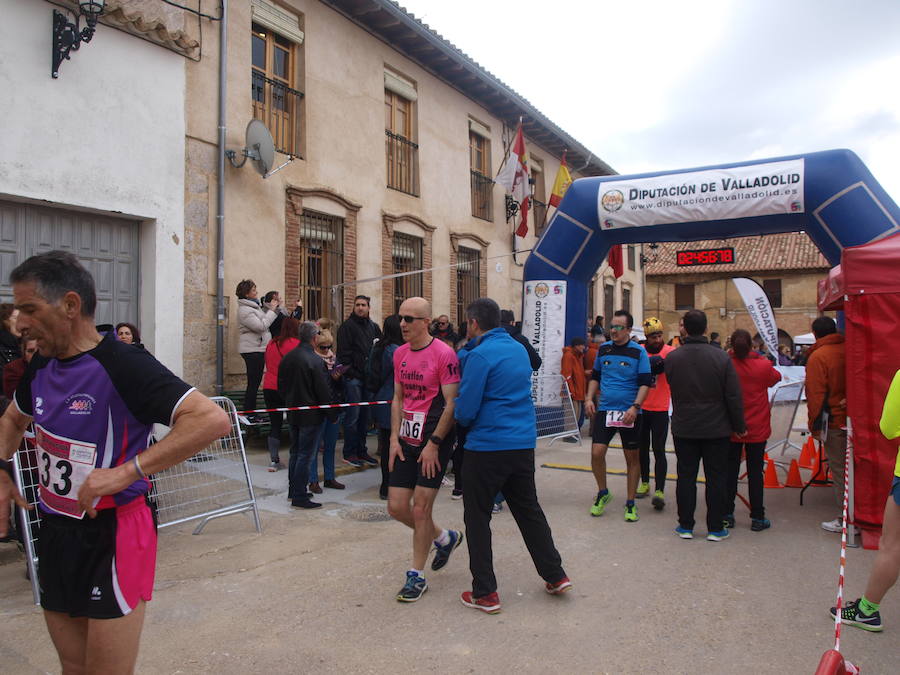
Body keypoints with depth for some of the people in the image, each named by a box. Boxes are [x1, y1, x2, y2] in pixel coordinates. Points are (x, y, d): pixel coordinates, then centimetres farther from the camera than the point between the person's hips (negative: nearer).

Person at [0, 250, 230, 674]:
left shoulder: (123, 366, -21)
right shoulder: (42, 365, 5)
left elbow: (213, 420, -33)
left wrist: (125, 473, -32)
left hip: (112, 537, -7)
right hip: (55, 533, 8)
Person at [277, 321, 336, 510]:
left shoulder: (287, 357, 4)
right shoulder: (314, 360, -19)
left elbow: (281, 385, 14)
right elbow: (323, 390, -17)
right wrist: (332, 414, -7)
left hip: (292, 413, 8)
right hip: (310, 415, -8)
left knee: (295, 453, 18)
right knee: (304, 455, -2)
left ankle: (293, 491, 28)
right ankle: (300, 496, 2)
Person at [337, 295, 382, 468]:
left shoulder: (373, 327, 14)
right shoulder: (347, 326, -3)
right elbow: (343, 353, -9)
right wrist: (350, 373, -15)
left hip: (368, 377, 6)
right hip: (353, 377, -6)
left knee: (365, 416, 10)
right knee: (353, 416, -4)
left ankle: (361, 451, 19)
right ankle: (349, 453, 6)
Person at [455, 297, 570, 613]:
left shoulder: (480, 355, -14)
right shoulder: (519, 349, 10)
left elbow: (465, 411, -16)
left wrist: (465, 420, 7)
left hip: (488, 447, -7)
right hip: (524, 443, 8)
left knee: (477, 517, 6)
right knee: (529, 510, 20)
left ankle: (485, 593, 12)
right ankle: (555, 575, 27)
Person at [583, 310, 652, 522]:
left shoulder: (639, 352, -5)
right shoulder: (603, 349, 7)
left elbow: (645, 383, -7)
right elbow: (595, 376, 17)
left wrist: (635, 407, -19)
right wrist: (589, 398, 4)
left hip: (629, 413, -2)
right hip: (605, 410, 2)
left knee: (632, 457, 7)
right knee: (596, 453, -7)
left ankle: (630, 503, 20)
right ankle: (602, 493, 17)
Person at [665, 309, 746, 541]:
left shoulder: (672, 358, -6)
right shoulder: (721, 357, -10)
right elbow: (734, 397, -7)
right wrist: (739, 426, 3)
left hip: (683, 428, 1)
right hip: (716, 428, -1)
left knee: (686, 476, 9)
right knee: (716, 477, 8)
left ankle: (685, 526, 16)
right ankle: (715, 528, 15)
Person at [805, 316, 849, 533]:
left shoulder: (818, 357, -11)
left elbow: (816, 394, -12)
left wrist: (814, 426, -6)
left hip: (834, 421, -6)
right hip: (853, 418, 6)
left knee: (839, 471, 1)